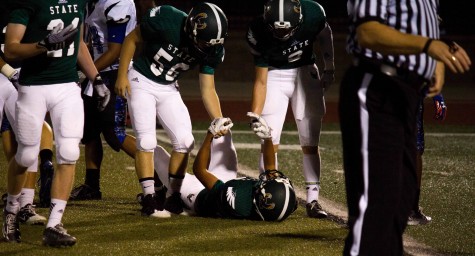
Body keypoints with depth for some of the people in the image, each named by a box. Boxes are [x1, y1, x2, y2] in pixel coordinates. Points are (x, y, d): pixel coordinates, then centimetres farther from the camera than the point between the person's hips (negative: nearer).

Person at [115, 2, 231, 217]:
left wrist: (219, 121, -21)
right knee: (146, 141, -13)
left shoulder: (211, 50, -14)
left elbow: (208, 89, -8)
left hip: (168, 89, 5)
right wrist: (122, 76, -13)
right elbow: (132, 39, -14)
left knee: (184, 141, -2)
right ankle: (149, 200, -10)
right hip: (141, 81, -5)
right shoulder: (167, 22, -29)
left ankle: (173, 199, 10)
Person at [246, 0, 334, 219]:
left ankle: (313, 200, 5)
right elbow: (261, 80, -18)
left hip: (306, 73, 1)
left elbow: (324, 35, 0)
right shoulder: (259, 33, -27)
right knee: (270, 141, -9)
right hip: (275, 76, -1)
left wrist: (329, 67, 11)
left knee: (310, 143, 1)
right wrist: (255, 114, -27)